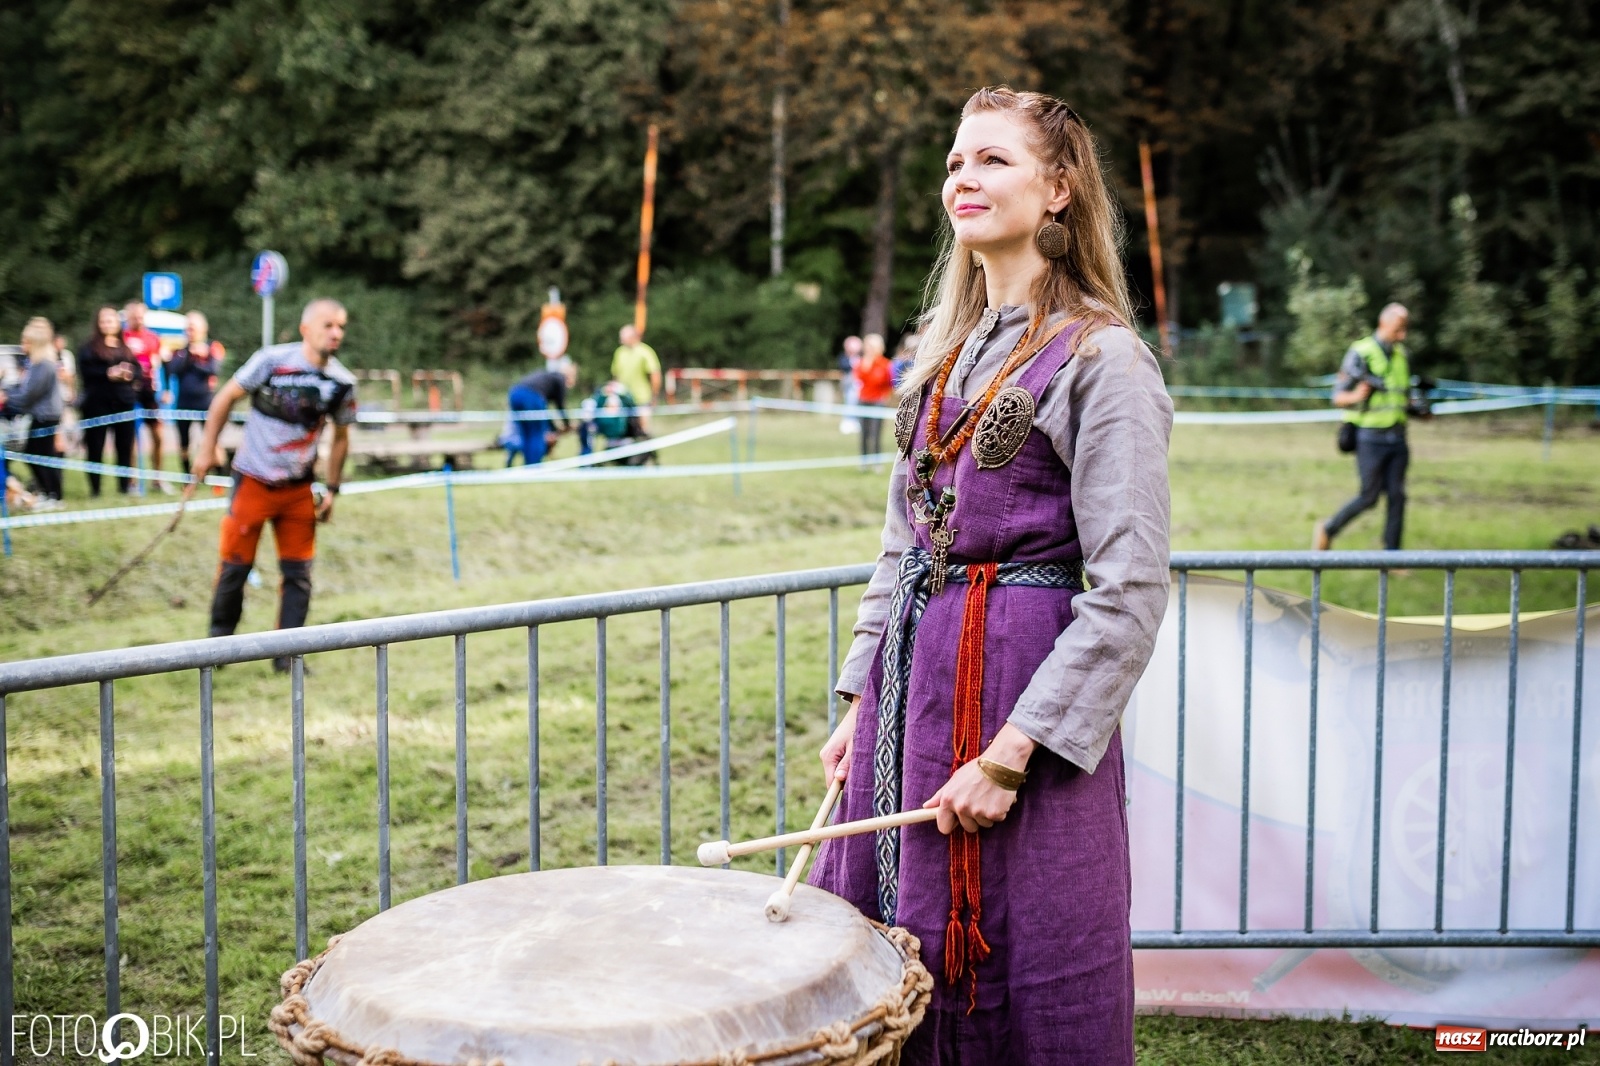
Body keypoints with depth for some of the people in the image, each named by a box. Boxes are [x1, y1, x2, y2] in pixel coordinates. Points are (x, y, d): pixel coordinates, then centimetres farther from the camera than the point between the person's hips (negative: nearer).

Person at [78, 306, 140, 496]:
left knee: (125, 446, 4)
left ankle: (124, 486, 11)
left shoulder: (126, 347, 17)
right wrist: (108, 374, -19)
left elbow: (137, 369, 10)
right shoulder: (89, 347, 4)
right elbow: (85, 372, -8)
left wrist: (129, 374, -11)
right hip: (97, 402, -3)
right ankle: (94, 488, 5)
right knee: (95, 447, -1)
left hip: (123, 402, 3)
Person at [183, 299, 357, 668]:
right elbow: (227, 396, -4)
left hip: (299, 489, 3)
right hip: (253, 481, -3)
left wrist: (331, 490, 8)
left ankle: (286, 655, 11)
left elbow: (340, 437, 8)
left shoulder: (342, 382, -4)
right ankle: (219, 641, 23)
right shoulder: (272, 360, -15)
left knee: (298, 574, 2)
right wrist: (207, 450, -3)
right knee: (236, 565, 4)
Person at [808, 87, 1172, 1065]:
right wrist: (861, 703, 11)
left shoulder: (1100, 358, -10)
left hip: (1025, 688, -7)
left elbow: (1129, 592, -15)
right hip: (915, 680, 7)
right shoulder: (948, 353, 13)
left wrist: (1011, 754, -19)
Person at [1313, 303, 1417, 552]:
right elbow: (1338, 397, -10)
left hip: (1397, 438, 6)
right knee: (1369, 497, -5)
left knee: (1397, 496, 0)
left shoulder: (1401, 354, 10)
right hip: (1370, 437, -6)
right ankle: (1327, 531, 17)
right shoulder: (1360, 354, -10)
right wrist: (1355, 397, -32)